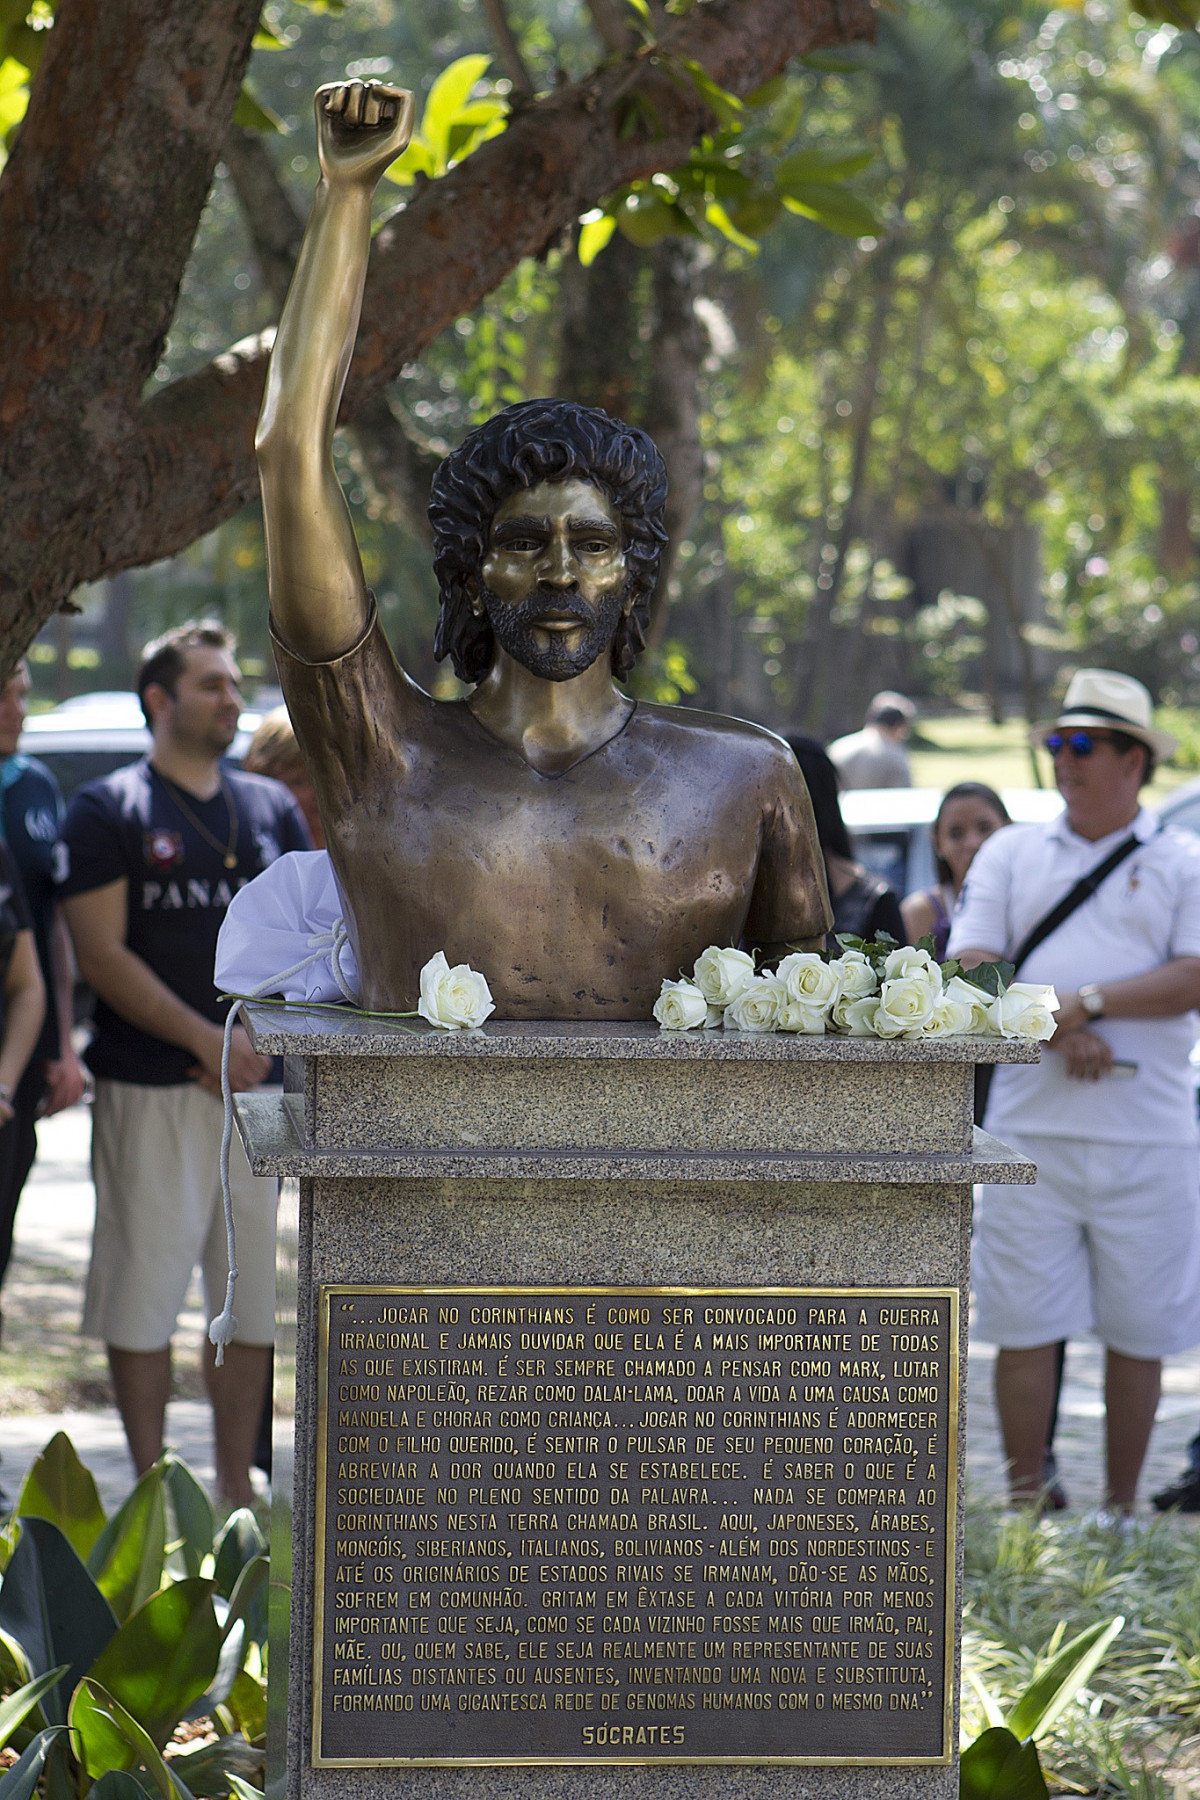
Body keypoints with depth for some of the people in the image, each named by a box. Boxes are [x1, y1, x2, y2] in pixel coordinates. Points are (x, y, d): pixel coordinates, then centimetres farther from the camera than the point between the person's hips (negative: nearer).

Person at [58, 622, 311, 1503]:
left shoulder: (273, 808, 14)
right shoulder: (109, 810, 0)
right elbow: (102, 954, -8)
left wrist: (264, 1042, -4)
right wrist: (207, 1040, -15)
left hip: (257, 1087, 4)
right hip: (149, 1089, -4)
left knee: (254, 1295, 6)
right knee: (144, 1294, -3)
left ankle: (237, 1488, 14)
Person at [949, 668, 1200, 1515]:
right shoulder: (1010, 853, 14)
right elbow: (970, 973, 4)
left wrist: (1091, 1003, -13)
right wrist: (1057, 1029, -11)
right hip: (1030, 1126, 1)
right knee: (1025, 1327, 0)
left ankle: (1122, 1511, 14)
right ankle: (1026, 1508, 8)